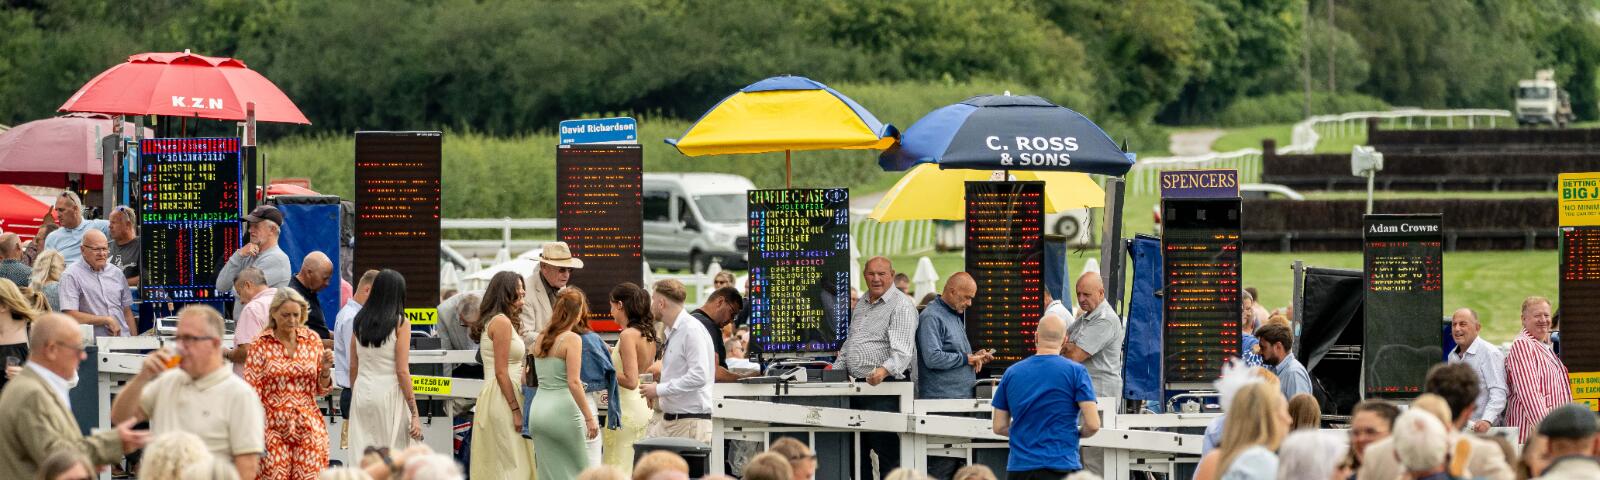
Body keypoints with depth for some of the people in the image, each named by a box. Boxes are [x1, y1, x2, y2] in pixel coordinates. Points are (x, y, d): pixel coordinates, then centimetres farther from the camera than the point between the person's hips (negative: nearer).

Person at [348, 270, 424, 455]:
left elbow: (353, 367, 10)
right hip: (389, 394, -5)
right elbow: (402, 371, -11)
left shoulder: (359, 321, 6)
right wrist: (414, 414, -8)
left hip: (362, 392, 5)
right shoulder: (400, 323, -8)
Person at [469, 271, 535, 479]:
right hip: (502, 399, -10)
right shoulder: (502, 322, -12)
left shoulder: (492, 321, 17)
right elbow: (501, 372, -16)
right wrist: (516, 410, -16)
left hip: (491, 396, 10)